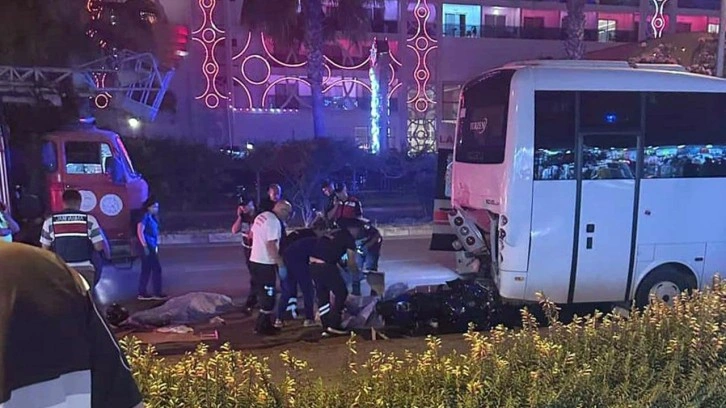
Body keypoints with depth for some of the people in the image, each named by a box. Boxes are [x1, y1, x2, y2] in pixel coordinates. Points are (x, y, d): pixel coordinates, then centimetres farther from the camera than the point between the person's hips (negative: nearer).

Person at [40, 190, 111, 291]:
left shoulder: (50, 221, 4)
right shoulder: (89, 220, 0)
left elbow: (45, 250, 10)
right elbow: (100, 246, -1)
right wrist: (108, 256, 18)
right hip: (85, 269, -1)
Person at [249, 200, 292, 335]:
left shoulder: (261, 216, 9)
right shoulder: (274, 222, -19)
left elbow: (251, 235, 19)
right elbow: (271, 245, -24)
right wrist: (281, 264, -20)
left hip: (255, 260, 9)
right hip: (265, 264, -9)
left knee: (264, 294, 18)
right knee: (268, 296, 1)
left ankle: (265, 323, 26)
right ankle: (262, 326, 6)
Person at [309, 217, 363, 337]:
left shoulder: (332, 233, 24)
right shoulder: (349, 238, 3)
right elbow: (351, 263, 5)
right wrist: (357, 273, 24)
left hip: (313, 264, 8)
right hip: (325, 266, -8)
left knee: (322, 296, 15)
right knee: (341, 293, 5)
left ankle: (326, 327, 18)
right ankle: (334, 326, 4)